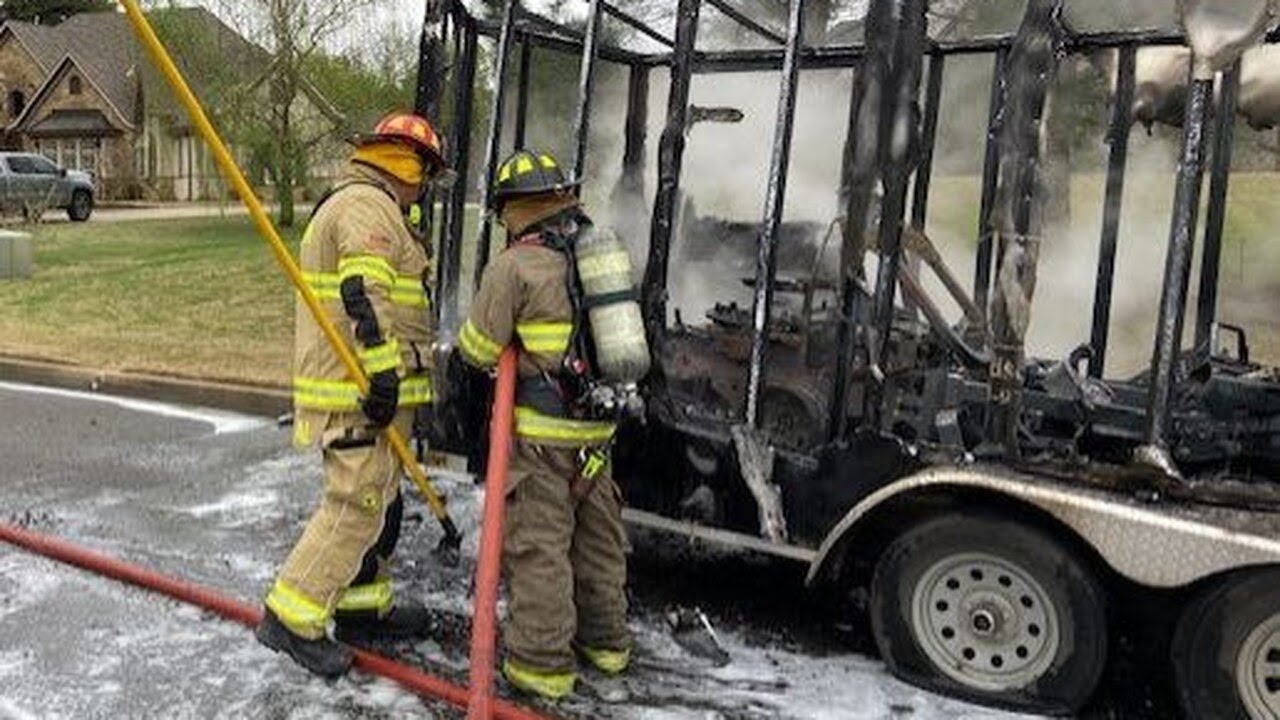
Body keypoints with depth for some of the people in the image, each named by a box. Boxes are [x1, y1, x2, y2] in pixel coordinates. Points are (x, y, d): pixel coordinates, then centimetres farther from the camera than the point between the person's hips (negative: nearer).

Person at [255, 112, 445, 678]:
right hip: (361, 391, -11)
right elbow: (364, 294, -24)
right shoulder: (368, 206, -11)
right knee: (356, 503, -8)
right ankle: (291, 617, -1)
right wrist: (384, 371, -28)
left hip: (370, 390, 11)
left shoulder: (344, 204, 24)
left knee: (378, 499, 16)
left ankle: (363, 608, 26)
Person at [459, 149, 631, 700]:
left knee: (538, 544, 3)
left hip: (541, 432, -7)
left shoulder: (515, 267, -12)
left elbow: (477, 349, -7)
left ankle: (543, 661, 10)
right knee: (597, 534, 18)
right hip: (599, 425, 7)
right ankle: (605, 639, 32)